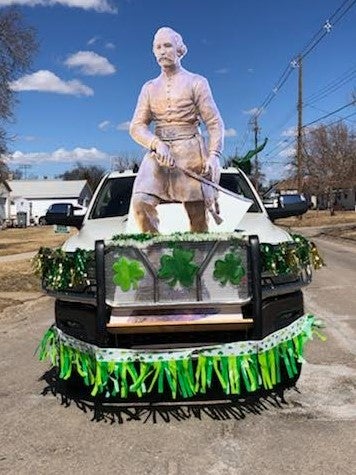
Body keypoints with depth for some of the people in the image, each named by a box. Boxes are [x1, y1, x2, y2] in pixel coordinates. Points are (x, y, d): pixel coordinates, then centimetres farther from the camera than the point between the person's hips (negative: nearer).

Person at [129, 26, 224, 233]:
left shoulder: (196, 82, 8)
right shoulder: (149, 88, 17)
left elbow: (215, 123, 2)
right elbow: (137, 126, 8)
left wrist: (214, 155, -15)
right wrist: (157, 145, -13)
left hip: (191, 152, -2)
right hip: (158, 153, 3)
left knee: (198, 215, -3)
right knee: (141, 202, -20)